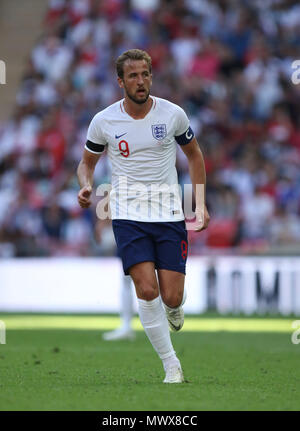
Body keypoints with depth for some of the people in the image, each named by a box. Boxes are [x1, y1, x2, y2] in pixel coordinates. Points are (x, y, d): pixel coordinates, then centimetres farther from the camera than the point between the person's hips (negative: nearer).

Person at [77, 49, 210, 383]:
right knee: (147, 290, -17)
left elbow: (193, 153, 14)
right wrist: (85, 186, -9)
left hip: (169, 213, 1)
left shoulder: (173, 114, -1)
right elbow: (87, 161, 13)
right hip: (128, 213, -1)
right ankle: (172, 367, -4)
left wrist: (200, 203, 7)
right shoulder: (104, 121, -2)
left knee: (171, 298, -7)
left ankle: (175, 306, 33)